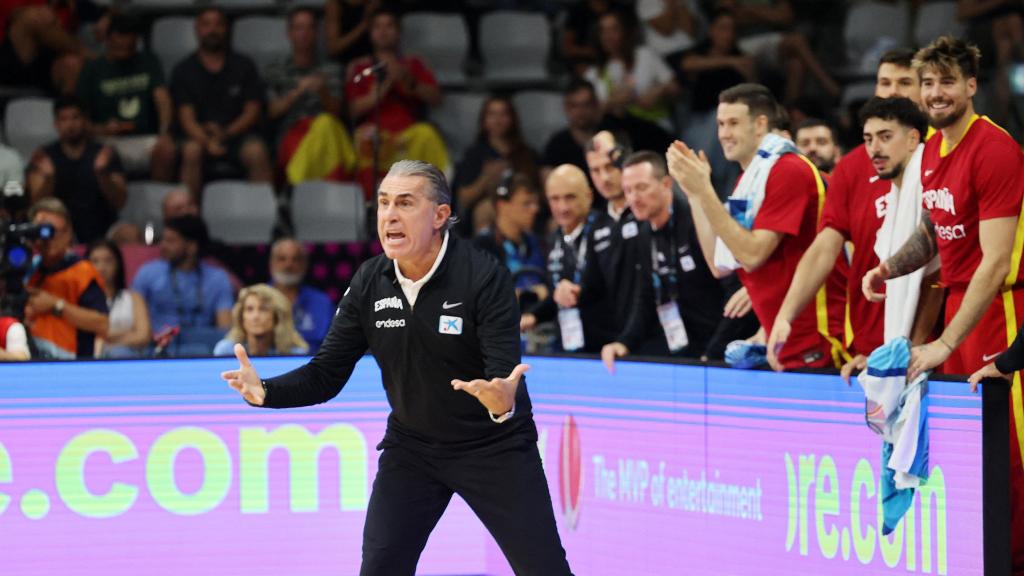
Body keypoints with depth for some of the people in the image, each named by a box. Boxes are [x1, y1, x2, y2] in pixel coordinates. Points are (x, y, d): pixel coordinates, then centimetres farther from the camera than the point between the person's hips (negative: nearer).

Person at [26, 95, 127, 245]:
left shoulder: (105, 155, 4)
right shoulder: (44, 158, 5)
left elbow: (119, 203, -4)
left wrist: (102, 173, -22)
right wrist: (48, 177, -24)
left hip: (101, 237, -1)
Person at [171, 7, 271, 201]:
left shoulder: (243, 66, 13)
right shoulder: (184, 70, 9)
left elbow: (253, 110, 6)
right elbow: (187, 118, -1)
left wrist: (226, 133, -12)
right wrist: (207, 142, -22)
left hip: (238, 134, 0)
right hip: (201, 136, 0)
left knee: (256, 151, -32)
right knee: (191, 151, -34)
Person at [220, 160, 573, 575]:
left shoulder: (486, 276, -20)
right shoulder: (368, 284, -7)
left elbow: (506, 379, -26)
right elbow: (326, 375, -3)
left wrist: (504, 402, -50)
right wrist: (266, 391, -22)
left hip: (493, 444, -4)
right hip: (411, 447, 4)